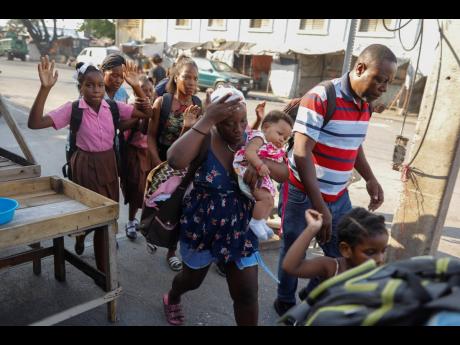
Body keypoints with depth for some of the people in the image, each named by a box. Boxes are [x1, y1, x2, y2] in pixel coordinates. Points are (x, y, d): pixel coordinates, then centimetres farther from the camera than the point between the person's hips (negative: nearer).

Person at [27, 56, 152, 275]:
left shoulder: (113, 107, -3)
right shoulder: (72, 109, -13)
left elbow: (146, 113, -4)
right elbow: (34, 123, -24)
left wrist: (136, 87, -15)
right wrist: (45, 88, -34)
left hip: (108, 164, 4)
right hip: (85, 165, -4)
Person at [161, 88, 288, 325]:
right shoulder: (205, 139, -19)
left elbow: (285, 174, -6)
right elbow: (175, 161, -40)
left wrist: (262, 163, -26)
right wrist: (206, 120, -37)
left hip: (240, 230, 3)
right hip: (201, 227, -2)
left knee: (247, 294, 4)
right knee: (192, 279, 24)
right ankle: (171, 299, 61)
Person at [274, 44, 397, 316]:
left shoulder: (365, 105, 4)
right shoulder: (320, 98, -20)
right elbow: (301, 154, -24)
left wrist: (370, 179, 4)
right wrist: (319, 206, -26)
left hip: (339, 196, 7)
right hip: (305, 195, -7)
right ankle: (286, 302, 37)